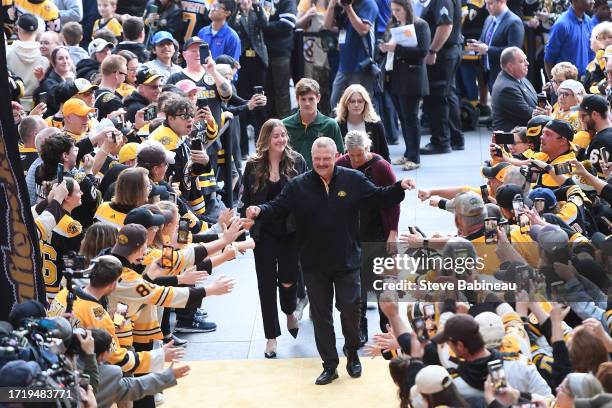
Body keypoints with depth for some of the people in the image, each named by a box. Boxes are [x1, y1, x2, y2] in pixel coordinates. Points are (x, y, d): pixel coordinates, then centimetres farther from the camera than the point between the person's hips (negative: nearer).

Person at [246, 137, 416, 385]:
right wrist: (260, 211, -22)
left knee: (350, 308, 4)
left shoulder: (353, 180, -4)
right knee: (320, 315, 8)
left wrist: (400, 187, -13)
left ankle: (352, 353, 31)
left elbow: (381, 197, 3)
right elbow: (278, 207, -2)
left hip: (347, 261, -1)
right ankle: (329, 365, 19)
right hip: (314, 264, 1)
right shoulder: (298, 185, -4)